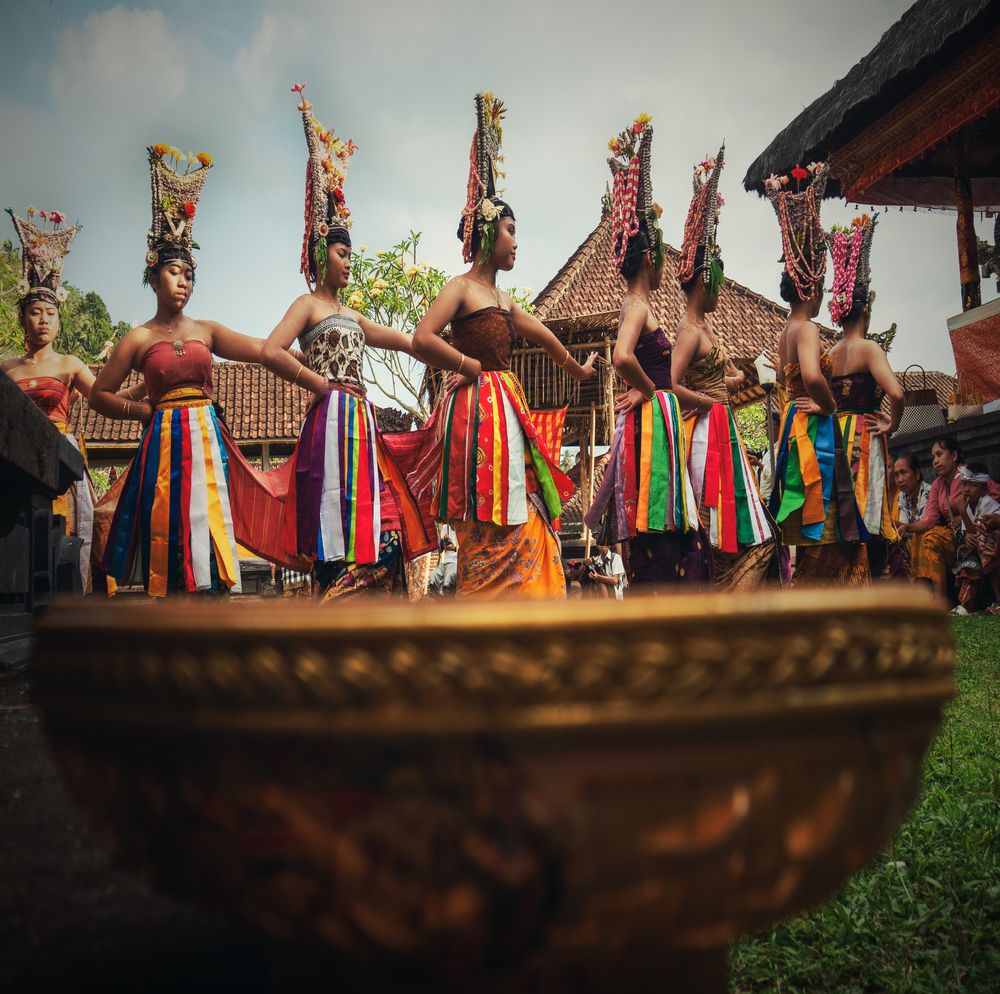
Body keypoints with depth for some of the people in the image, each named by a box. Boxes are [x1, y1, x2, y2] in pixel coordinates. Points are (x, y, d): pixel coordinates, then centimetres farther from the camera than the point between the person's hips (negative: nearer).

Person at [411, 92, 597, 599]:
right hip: (476, 412, -9)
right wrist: (472, 367, -10)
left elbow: (545, 337, 35)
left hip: (507, 414, 9)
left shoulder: (504, 302, 20)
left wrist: (578, 370, 48)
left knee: (523, 534, 5)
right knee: (488, 538, -11)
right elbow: (422, 340, -20)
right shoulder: (460, 289, -4)